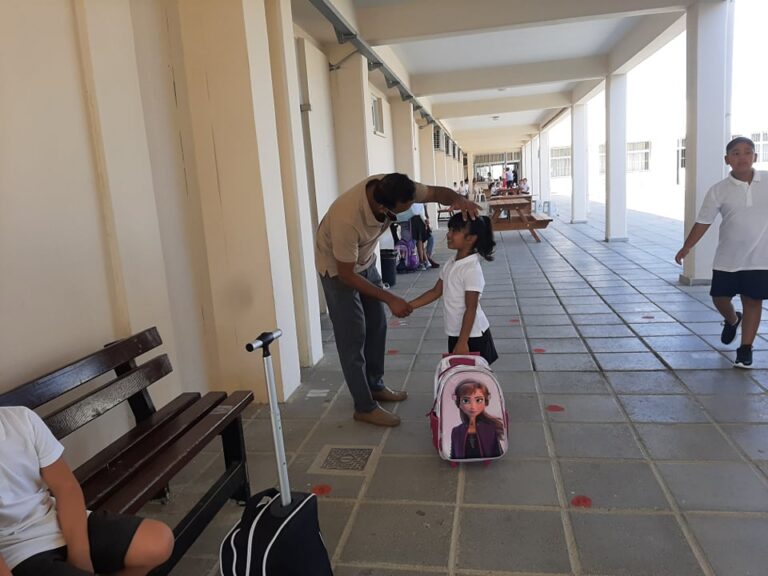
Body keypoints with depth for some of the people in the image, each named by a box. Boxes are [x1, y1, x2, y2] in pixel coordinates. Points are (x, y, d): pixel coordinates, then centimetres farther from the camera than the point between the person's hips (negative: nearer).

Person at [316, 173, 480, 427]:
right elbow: (346, 274, -31)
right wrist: (390, 299, -31)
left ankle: (375, 386, 33)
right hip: (338, 268, -7)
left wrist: (458, 200, -36)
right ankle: (365, 407, 11)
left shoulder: (391, 188, -24)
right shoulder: (347, 218, -41)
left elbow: (437, 192, -13)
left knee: (377, 325, 15)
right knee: (353, 337, -2)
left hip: (365, 261, 7)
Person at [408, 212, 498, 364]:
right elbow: (436, 292, 12)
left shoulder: (472, 269, -21)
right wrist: (408, 306, 6)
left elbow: (471, 309, -22)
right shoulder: (450, 264, 4)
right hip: (455, 334, 8)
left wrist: (463, 342, -22)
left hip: (472, 336, -8)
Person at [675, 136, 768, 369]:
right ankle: (732, 320, 43)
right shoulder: (719, 190, -7)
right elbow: (704, 221, -2)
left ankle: (745, 348, 18)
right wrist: (687, 247, -4)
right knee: (720, 298, 8)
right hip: (727, 259, 0)